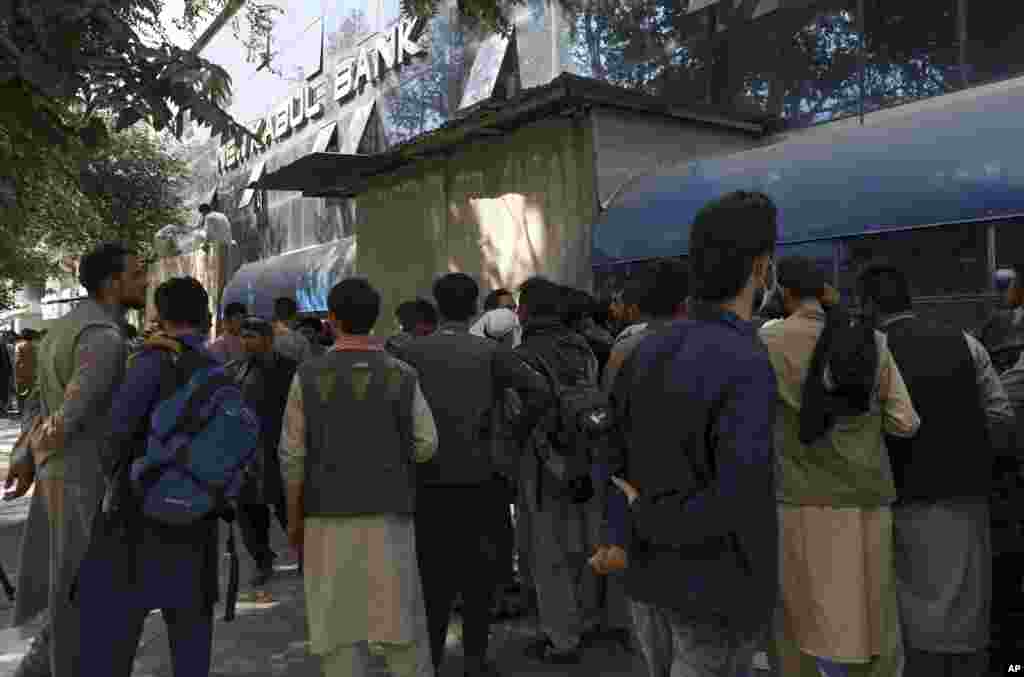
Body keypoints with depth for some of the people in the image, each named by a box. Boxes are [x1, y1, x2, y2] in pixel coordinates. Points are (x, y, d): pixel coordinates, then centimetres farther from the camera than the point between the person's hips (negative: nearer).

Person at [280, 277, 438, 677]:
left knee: (340, 623, 10)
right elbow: (425, 446, -3)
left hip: (328, 517, 0)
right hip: (388, 516, 0)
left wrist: (294, 518, 8)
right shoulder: (402, 377, -4)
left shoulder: (308, 377, -5)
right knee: (399, 622, 10)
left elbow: (293, 456, -3)